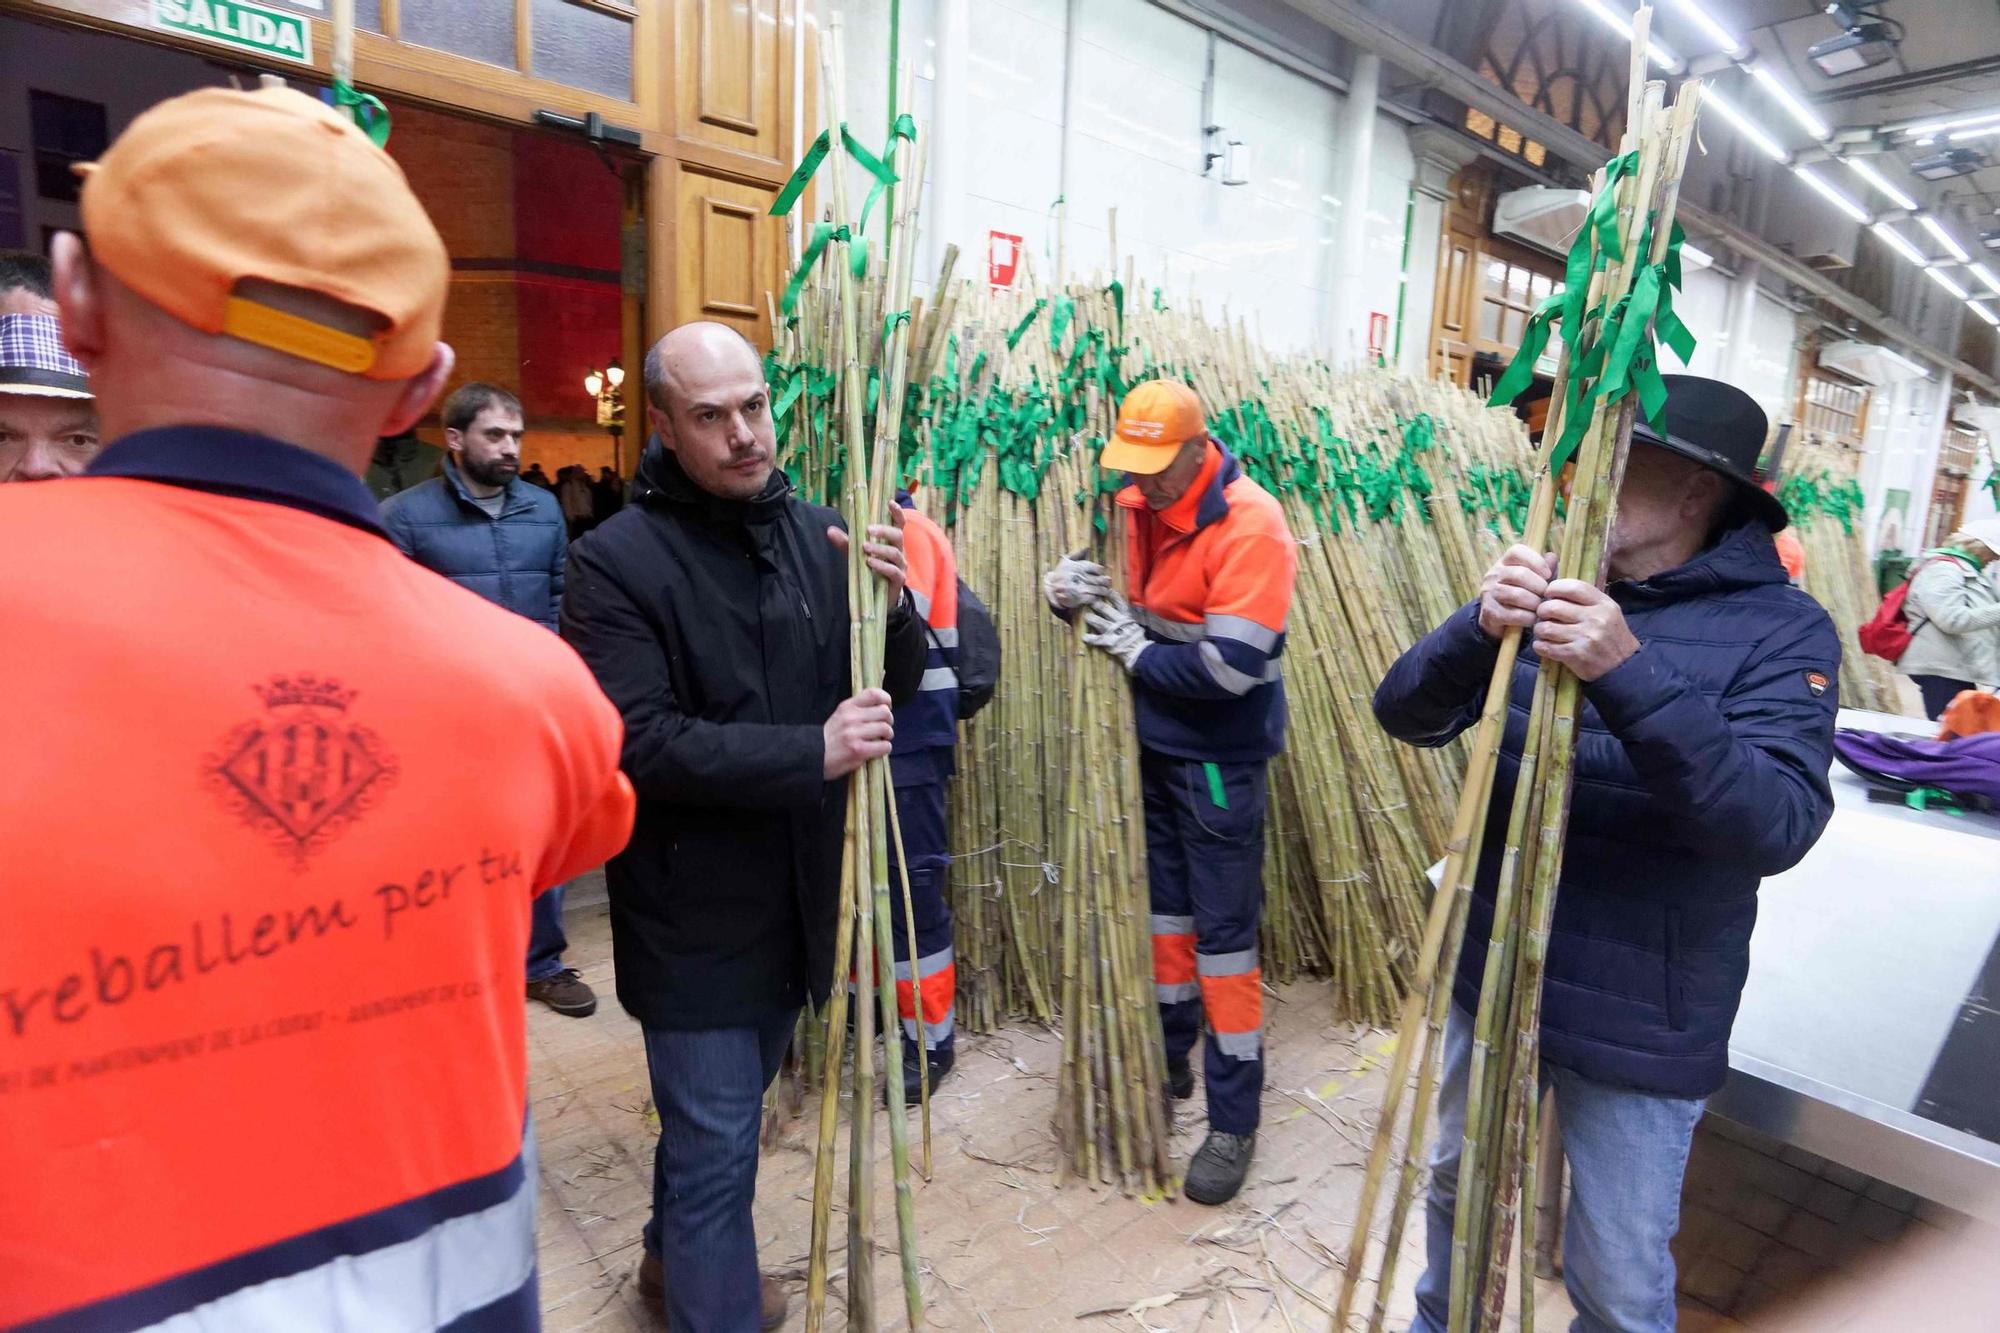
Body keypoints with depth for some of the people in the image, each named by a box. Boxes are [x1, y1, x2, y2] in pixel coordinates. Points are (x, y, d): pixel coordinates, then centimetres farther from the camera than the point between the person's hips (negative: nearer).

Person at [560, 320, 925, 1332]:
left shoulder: (816, 532, 1)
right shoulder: (616, 559, -16)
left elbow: (897, 687, 3)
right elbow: (638, 744, -24)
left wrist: (892, 603, -17)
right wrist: (813, 752, -26)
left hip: (799, 892, 6)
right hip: (693, 908, -6)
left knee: (726, 1107, 26)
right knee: (717, 1142, 6)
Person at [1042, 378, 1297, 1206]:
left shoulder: (1250, 526, -21)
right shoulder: (1139, 504, 2)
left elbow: (1231, 669, -27)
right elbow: (1129, 609, 12)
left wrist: (1138, 651, -16)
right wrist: (1076, 593, -10)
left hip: (1220, 759, -7)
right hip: (1153, 742, 7)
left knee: (1223, 928, 0)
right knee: (1165, 903, 18)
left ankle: (1234, 1120, 15)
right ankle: (1169, 1058, 37)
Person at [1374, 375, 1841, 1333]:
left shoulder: (1780, 629, -12)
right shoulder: (1550, 593, -1)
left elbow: (1779, 825, -26)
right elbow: (1406, 715, -11)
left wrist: (1631, 676, -38)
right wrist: (1480, 628, -31)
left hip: (1638, 1026, -4)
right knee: (1458, 1190, 25)